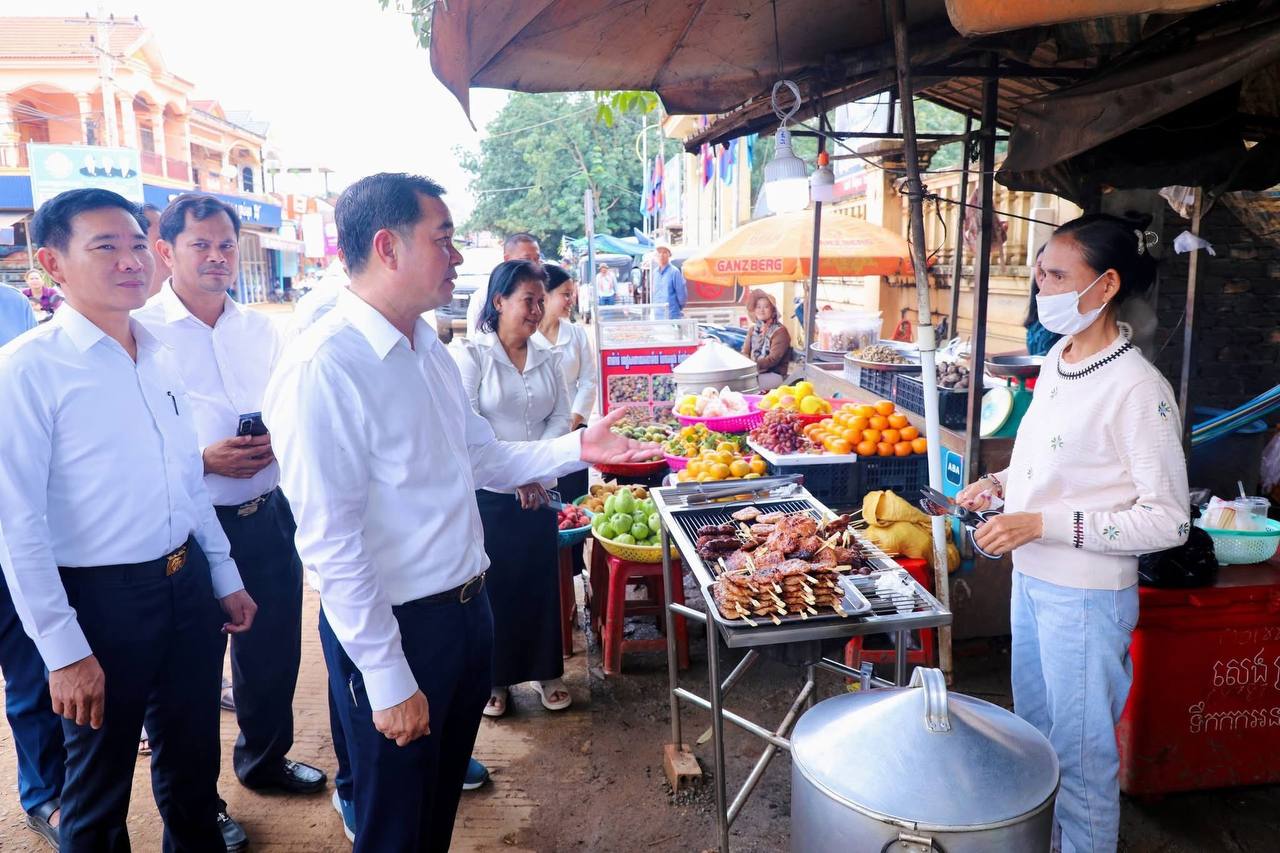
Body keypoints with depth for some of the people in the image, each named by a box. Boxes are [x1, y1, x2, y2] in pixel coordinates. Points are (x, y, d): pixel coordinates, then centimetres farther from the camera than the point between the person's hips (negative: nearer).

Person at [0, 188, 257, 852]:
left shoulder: (161, 358, 6)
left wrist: (226, 578, 15)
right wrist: (63, 649, -16)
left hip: (189, 585, 6)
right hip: (100, 600, -6)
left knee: (193, 766, 22)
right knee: (99, 795, 15)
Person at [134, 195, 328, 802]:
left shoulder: (261, 330, 8)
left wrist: (278, 441, -7)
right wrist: (202, 460, -22)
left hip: (268, 517, 5)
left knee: (274, 649, 18)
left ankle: (266, 757, 43)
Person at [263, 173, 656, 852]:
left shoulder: (430, 350, 5)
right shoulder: (323, 368, -23)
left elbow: (483, 460, 12)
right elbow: (331, 544, -23)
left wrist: (576, 449, -2)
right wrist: (388, 680, -19)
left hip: (467, 610, 8)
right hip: (395, 628, -8)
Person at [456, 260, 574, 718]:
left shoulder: (547, 357, 6)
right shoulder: (472, 354, -7)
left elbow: (560, 417, 4)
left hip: (540, 491, 4)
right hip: (488, 492, -4)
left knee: (542, 581, 10)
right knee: (494, 584, 5)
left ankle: (545, 671, 25)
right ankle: (494, 677, 22)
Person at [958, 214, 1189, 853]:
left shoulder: (1137, 388, -21)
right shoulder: (1057, 358, 4)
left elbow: (1169, 519, -21)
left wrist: (1042, 523, -26)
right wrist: (999, 483, 2)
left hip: (1087, 595, -8)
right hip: (1031, 576, 9)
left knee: (1081, 753, 9)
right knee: (1034, 728, 25)